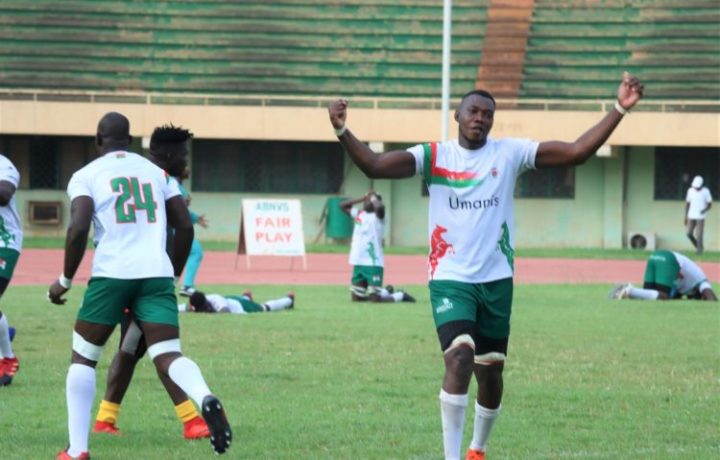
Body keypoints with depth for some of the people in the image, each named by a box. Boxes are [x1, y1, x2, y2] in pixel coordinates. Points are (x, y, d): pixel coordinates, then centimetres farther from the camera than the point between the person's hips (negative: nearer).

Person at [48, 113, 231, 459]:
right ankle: (205, 399, -37)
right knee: (168, 356, -3)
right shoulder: (157, 173, 20)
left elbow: (78, 228, -7)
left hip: (111, 274, -2)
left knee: (83, 358, 13)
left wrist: (65, 280, 4)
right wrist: (173, 275, 27)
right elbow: (185, 227, 15)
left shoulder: (86, 176, 7)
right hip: (157, 274, 2)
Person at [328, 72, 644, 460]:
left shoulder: (510, 153, 1)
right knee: (459, 359, -23)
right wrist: (342, 132, -28)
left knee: (490, 372, 13)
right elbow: (374, 166, -12)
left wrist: (619, 110, -12)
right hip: (451, 279, -3)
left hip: (496, 280, 3)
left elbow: (576, 152, -4)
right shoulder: (433, 156, -2)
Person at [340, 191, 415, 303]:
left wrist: (373, 197, -10)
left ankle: (400, 296, 14)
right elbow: (342, 205, 20)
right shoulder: (359, 214, 13)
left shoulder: (378, 216, -7)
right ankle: (385, 292, 33)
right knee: (356, 298, 12)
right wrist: (361, 199, 11)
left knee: (375, 299, -12)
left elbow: (380, 207, -30)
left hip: (373, 264, -8)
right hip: (358, 263, 8)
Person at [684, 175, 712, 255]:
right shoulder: (690, 191, 5)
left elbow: (710, 204, -3)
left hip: (700, 217, -4)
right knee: (689, 234, 0)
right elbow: (687, 203, 12)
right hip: (691, 216, 4)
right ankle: (698, 247, 20)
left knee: (699, 235, -9)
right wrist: (686, 217, 11)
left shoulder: (705, 191, -6)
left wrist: (705, 210, -24)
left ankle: (699, 250, 1)